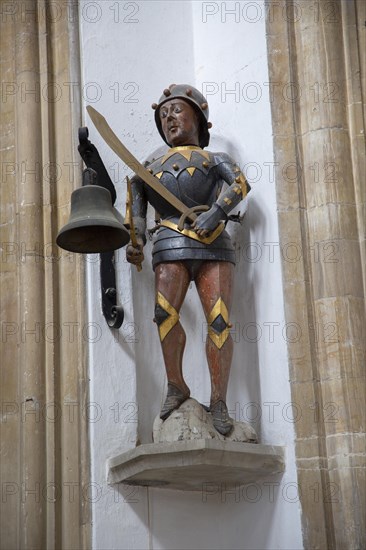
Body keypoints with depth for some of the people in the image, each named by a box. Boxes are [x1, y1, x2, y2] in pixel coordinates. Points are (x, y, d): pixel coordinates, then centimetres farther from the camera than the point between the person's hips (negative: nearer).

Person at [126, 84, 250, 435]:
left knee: (219, 320, -15)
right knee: (165, 313, -22)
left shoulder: (215, 160, 20)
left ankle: (218, 402, -13)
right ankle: (176, 387, -9)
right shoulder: (152, 170, 28)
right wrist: (135, 243, -4)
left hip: (213, 247, -1)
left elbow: (241, 185, -1)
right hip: (172, 246, 1)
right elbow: (136, 215, 17)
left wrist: (216, 212, -19)